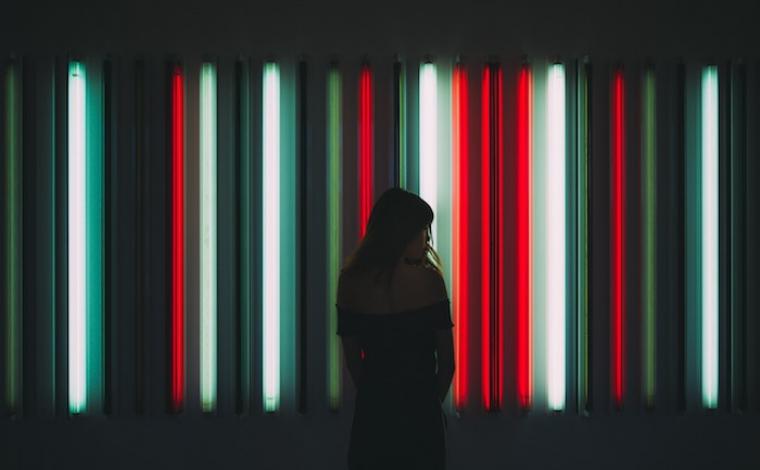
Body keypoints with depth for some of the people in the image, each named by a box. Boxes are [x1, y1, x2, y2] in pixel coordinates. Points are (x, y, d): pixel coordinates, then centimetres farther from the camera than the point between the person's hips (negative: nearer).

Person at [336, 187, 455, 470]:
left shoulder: (350, 280, 0)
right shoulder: (427, 280, -9)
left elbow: (352, 358, 6)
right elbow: (446, 361, -4)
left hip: (371, 410, 3)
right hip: (418, 412, -3)